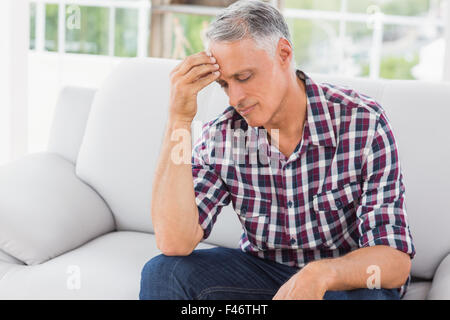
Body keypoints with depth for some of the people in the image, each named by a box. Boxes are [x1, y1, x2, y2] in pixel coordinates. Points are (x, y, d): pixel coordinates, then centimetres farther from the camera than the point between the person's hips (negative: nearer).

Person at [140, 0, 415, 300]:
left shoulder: (363, 122, -19)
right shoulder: (221, 136, -11)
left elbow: (395, 261, -21)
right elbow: (174, 243, -23)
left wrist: (322, 274, -43)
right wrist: (179, 120, -26)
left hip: (348, 278, -1)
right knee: (163, 272, -20)